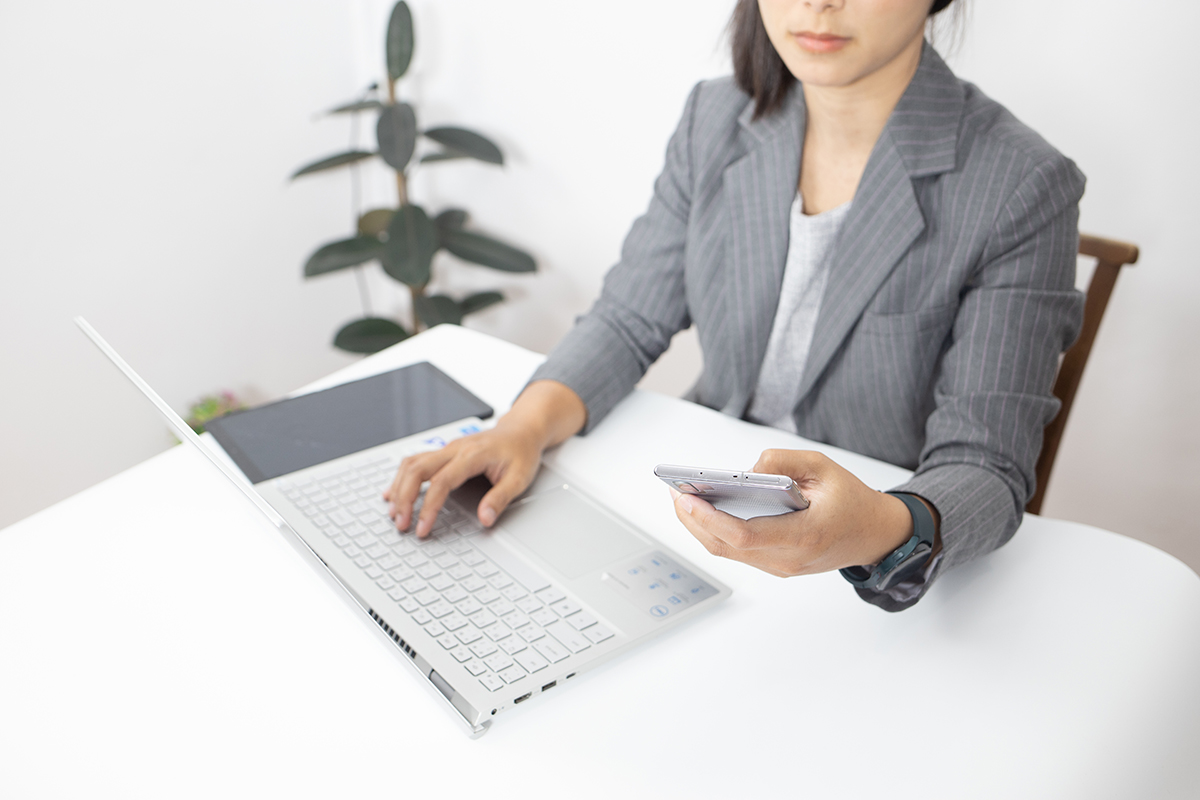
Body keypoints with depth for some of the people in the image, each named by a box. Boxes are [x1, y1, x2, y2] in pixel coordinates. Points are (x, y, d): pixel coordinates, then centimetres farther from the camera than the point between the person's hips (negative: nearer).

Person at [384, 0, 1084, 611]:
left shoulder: (1024, 190, -15)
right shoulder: (715, 124, -1)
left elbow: (986, 464, -17)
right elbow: (630, 320, 3)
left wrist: (887, 532, -40)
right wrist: (526, 426, -16)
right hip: (704, 515, 4)